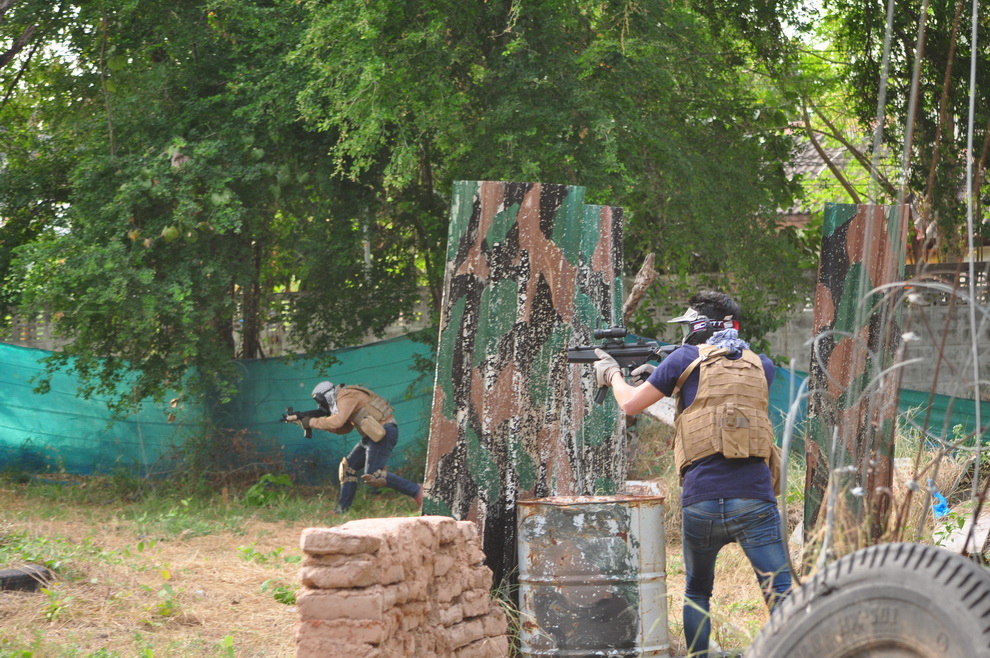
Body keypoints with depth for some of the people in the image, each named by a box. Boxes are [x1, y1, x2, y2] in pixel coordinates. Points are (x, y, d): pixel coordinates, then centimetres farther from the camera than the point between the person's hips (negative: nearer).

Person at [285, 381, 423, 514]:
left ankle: (416, 491, -15)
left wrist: (312, 422, -12)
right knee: (348, 468, 13)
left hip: (384, 434, -11)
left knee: (374, 476, -16)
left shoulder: (347, 397, -9)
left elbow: (337, 422, -23)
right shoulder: (346, 398, 21)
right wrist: (321, 423, 13)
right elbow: (343, 429, 22)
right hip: (373, 436, 11)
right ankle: (342, 510, 15)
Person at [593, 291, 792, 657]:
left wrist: (613, 375, 35)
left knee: (697, 594, 20)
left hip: (701, 500, -1)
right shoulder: (761, 366, 16)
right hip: (755, 500, 1)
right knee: (782, 597, -5)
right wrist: (661, 376, 38)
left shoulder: (688, 359, 5)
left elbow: (630, 405, 14)